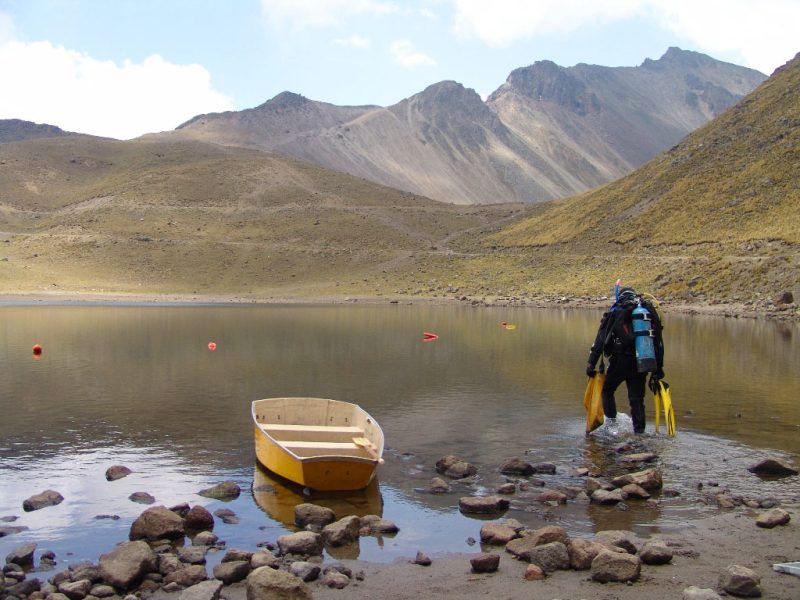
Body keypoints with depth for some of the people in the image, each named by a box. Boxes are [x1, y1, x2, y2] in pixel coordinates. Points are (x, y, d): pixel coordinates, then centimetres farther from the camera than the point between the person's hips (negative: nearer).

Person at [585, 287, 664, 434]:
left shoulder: (614, 314, 4)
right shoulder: (650, 313, 13)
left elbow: (600, 341, -2)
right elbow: (659, 343, 13)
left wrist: (591, 364, -1)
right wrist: (658, 369, 16)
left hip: (620, 362, -3)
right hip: (641, 364, 3)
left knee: (607, 390, 18)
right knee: (637, 398, 11)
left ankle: (611, 422, 11)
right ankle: (639, 431, 9)